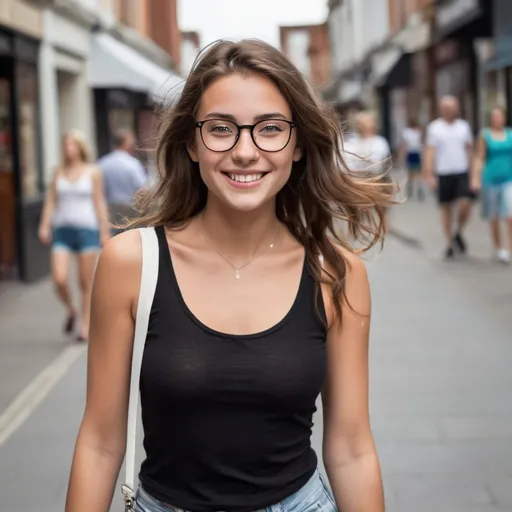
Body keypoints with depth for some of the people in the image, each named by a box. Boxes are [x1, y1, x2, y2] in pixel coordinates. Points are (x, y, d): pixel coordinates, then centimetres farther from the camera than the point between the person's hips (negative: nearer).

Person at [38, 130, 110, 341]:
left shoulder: (93, 172, 2)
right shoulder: (59, 171, 9)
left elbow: (99, 203, 2)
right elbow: (51, 200, 9)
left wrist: (105, 231, -2)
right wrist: (44, 225, -1)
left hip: (87, 229, -2)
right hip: (62, 229, 2)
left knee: (86, 282, 1)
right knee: (59, 279, -11)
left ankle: (85, 325, 12)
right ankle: (71, 311, 17)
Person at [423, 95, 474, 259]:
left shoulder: (464, 126, 9)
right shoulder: (434, 127, 0)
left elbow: (469, 149, 15)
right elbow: (430, 152, -5)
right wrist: (429, 175, -13)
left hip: (462, 172, 2)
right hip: (443, 173, -2)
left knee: (465, 204, -11)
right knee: (446, 208, 5)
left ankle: (458, 233, 16)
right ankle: (449, 243, 16)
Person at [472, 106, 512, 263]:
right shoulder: (485, 136, -1)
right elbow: (479, 159, -3)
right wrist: (475, 179, -13)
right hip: (491, 180, -1)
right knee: (494, 218, 10)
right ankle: (498, 249, 25)